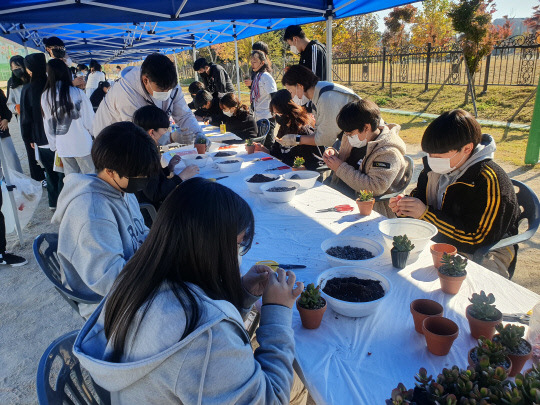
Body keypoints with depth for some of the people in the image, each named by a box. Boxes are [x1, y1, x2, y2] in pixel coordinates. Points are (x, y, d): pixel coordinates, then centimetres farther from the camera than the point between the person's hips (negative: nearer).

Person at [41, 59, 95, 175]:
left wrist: (53, 146, 17)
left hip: (62, 147, 4)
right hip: (82, 144, -4)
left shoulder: (45, 96, 0)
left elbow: (48, 124, 6)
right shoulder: (77, 93, -12)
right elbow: (89, 118, -6)